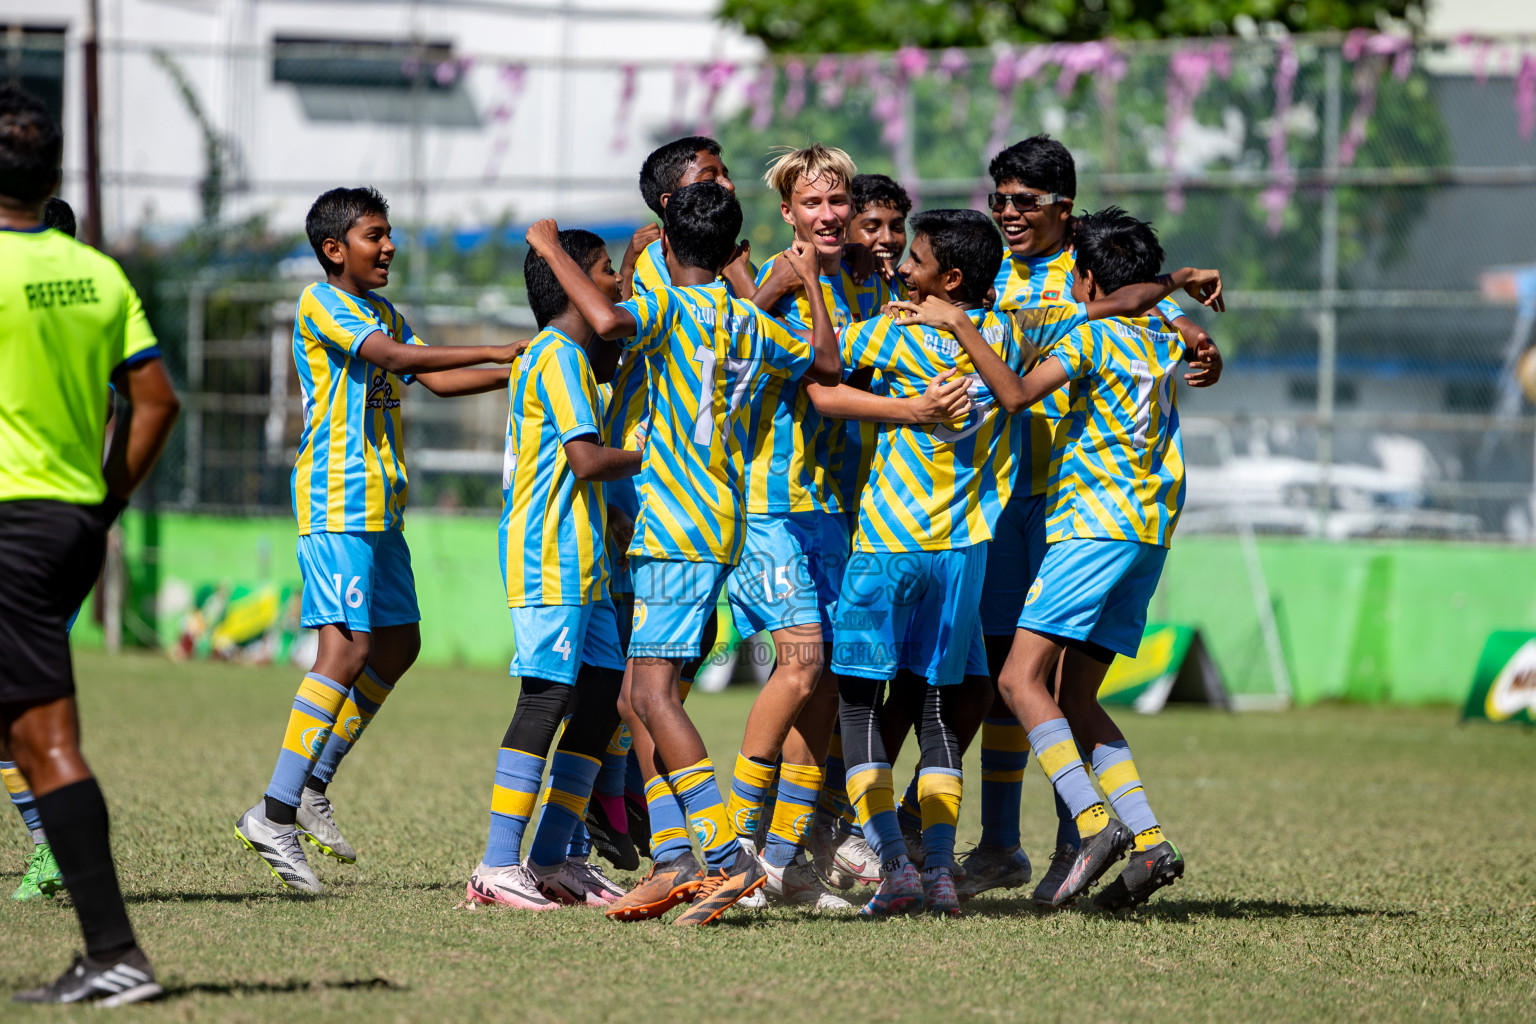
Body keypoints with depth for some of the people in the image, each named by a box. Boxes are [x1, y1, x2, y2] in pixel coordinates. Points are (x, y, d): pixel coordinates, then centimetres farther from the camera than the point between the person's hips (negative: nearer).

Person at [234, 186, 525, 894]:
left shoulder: (382, 310, 20)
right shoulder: (321, 304, -9)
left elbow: (434, 379, 19)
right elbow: (397, 355, -20)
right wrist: (497, 351, -21)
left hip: (380, 506, 10)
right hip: (337, 503, -10)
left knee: (398, 644, 13)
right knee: (347, 649, -16)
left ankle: (311, 786, 21)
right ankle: (274, 815, -17)